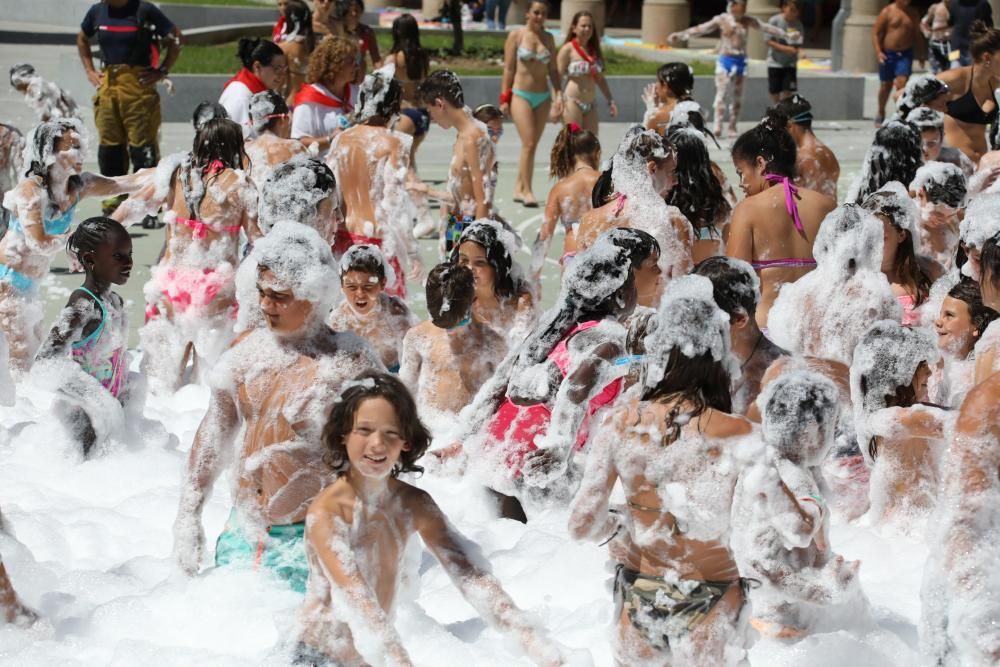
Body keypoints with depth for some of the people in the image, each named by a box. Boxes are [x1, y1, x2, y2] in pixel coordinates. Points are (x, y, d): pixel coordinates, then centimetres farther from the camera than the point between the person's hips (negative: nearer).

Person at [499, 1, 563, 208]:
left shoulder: (548, 38, 10)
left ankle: (519, 188, 14)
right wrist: (505, 98, -5)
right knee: (529, 143, -14)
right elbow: (508, 68, -2)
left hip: (543, 97, 4)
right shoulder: (516, 35, -1)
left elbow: (553, 70, 14)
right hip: (520, 95, -4)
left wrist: (558, 94, 2)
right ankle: (527, 191, -13)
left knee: (532, 145, 5)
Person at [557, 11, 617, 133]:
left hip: (590, 104, 6)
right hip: (572, 102, -6)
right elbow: (558, 77, -8)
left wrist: (610, 101, 17)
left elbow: (600, 78, 22)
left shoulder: (594, 50, 14)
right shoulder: (568, 49, -5)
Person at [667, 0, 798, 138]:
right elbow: (702, 29, -6)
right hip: (725, 60, -4)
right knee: (722, 93, -13)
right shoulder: (721, 20, -3)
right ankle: (718, 127, -17)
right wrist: (681, 35, -14)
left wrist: (788, 36, 15)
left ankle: (732, 127, 12)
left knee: (737, 96, 5)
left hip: (740, 61, 4)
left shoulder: (749, 21, 6)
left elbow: (767, 28, 12)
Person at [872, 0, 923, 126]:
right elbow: (875, 33, -5)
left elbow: (917, 35, 16)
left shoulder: (913, 14, 7)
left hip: (905, 54, 1)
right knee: (885, 85, 11)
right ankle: (880, 113, 32)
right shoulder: (887, 11, -4)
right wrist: (878, 52, -16)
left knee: (902, 83, -16)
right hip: (888, 54, -1)